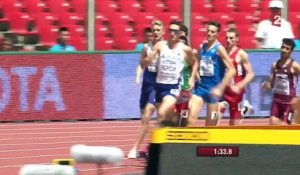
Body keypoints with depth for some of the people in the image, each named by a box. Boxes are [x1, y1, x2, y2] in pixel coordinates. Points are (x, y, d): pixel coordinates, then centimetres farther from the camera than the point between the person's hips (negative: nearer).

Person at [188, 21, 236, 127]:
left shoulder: (219, 49, -10)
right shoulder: (202, 47, 8)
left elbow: (232, 70, -14)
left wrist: (220, 88, -19)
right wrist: (192, 78, 6)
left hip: (213, 89, -5)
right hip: (200, 86, 5)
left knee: (210, 125, 3)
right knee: (191, 117, -11)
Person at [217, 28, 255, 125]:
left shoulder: (241, 54, -8)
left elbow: (250, 74, -11)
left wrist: (239, 86, -23)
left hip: (235, 91, -3)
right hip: (223, 89, 3)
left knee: (235, 123, 7)